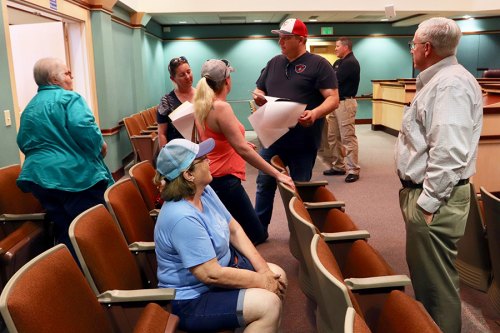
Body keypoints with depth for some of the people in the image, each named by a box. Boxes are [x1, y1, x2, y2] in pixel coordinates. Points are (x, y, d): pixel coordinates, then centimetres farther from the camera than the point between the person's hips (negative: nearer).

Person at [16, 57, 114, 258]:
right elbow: (84, 129, -21)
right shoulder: (68, 97, -5)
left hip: (40, 177, 8)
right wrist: (101, 146, -6)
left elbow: (23, 143, 22)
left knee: (64, 234, 14)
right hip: (76, 174, -8)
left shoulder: (29, 108, 19)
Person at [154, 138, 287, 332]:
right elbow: (212, 275, -29)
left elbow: (234, 229, 3)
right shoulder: (182, 218, -32)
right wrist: (262, 281, -18)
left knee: (277, 276, 6)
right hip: (192, 299, -9)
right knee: (268, 304, -20)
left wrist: (263, 268, -7)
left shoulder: (204, 191, -3)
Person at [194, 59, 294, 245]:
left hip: (212, 177, 10)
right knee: (256, 236, 0)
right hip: (224, 180, -10)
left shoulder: (202, 105, 8)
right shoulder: (221, 107, -20)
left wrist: (239, 143, 27)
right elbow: (242, 150, -24)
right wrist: (277, 174, -21)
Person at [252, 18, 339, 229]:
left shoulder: (318, 64, -6)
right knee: (264, 184, 13)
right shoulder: (274, 63, 12)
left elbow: (333, 99, -12)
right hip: (272, 138, 5)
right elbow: (260, 91, 20)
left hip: (303, 142, -5)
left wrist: (315, 113, -32)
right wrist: (258, 97, -5)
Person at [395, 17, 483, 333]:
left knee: (436, 280, 3)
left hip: (434, 198, -11)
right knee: (423, 271, 23)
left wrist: (428, 201, -23)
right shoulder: (438, 80, 15)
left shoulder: (451, 84, -19)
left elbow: (448, 153, -28)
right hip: (422, 190, 11)